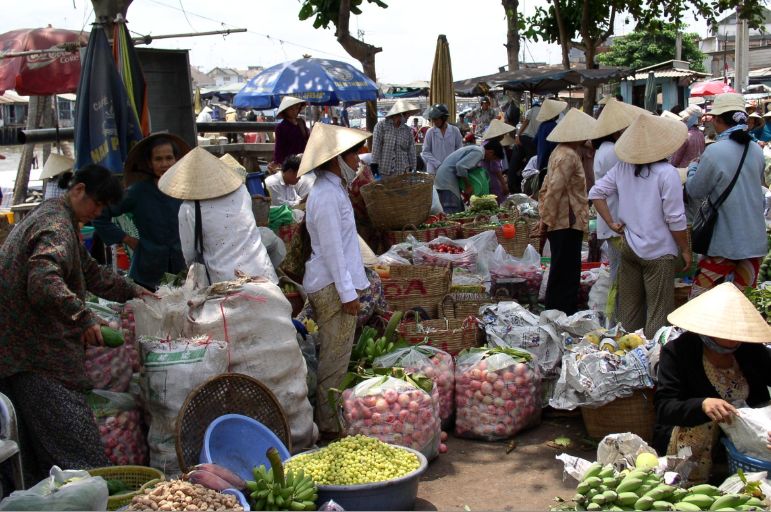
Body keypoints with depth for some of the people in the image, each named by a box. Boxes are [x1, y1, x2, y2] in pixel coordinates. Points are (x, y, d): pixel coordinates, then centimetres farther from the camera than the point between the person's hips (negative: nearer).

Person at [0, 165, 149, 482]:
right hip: (35, 355, -11)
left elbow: (90, 273, 32)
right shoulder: (56, 226, -15)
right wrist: (85, 318, -26)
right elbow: (44, 283, -31)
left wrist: (133, 293, 31)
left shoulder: (59, 219, 21)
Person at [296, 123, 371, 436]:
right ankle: (328, 424, 5)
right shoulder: (327, 196, -18)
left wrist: (352, 286, 22)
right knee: (335, 358, -3)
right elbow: (332, 249, -21)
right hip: (334, 287, -10)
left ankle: (330, 417, 25)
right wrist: (347, 293, -19)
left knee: (335, 356, 15)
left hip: (337, 284, 10)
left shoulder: (333, 190, 15)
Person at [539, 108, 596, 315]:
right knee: (565, 274, -3)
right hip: (568, 222, -10)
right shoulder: (569, 156, -19)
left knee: (563, 272, 18)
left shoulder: (561, 151, 13)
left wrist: (546, 217, 17)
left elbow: (548, 185, 17)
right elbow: (554, 189, -24)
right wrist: (548, 218, -16)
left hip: (560, 222, 10)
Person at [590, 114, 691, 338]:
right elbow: (675, 219, -15)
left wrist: (611, 223, 5)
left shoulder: (622, 168, -1)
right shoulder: (667, 173, -17)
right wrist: (685, 250, -3)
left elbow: (596, 192, 5)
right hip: (658, 252, -6)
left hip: (628, 248, 6)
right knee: (658, 313, 3)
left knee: (629, 308, 17)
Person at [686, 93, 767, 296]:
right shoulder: (756, 150, 3)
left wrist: (693, 168, 14)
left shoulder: (714, 152, -16)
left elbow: (695, 193, -6)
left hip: (726, 243, -6)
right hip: (756, 241, 6)